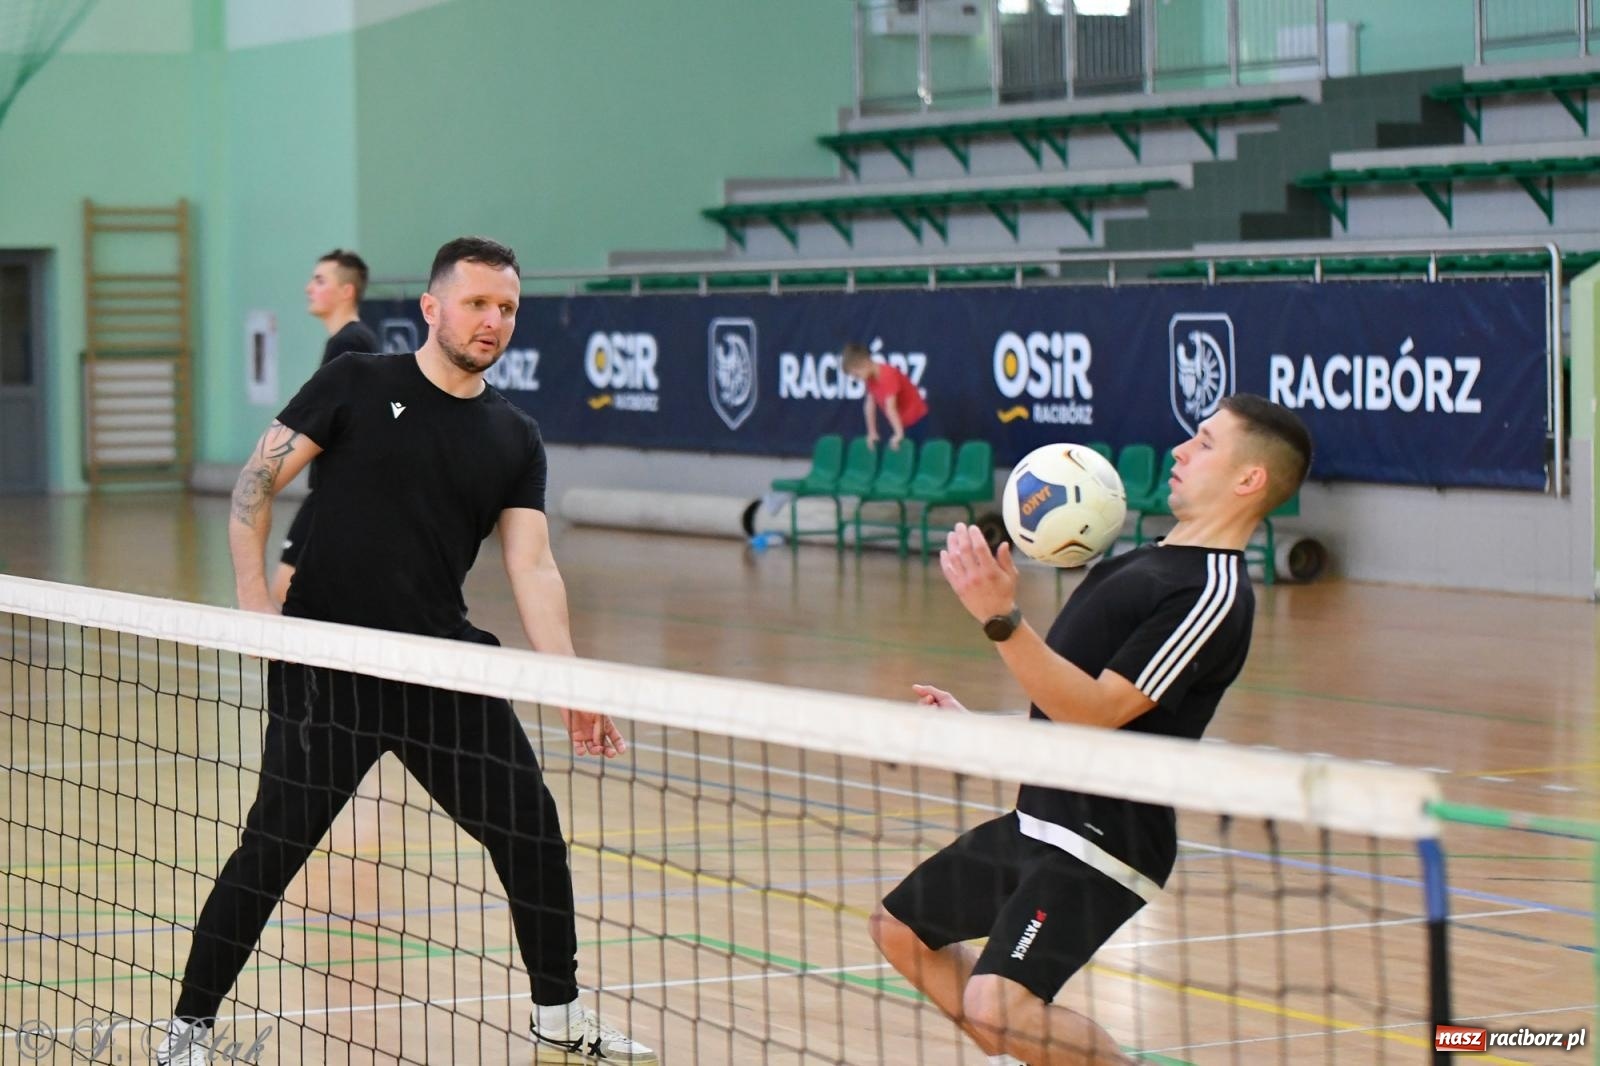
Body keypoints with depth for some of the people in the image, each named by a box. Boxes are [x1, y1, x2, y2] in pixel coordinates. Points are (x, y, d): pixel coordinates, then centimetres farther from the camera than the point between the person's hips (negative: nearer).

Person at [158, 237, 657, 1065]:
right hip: (326, 666, -4)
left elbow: (531, 569, 0)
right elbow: (256, 481, -1)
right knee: (273, 845, -6)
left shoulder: (515, 439, 7)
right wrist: (253, 594, -13)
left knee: (533, 827, 3)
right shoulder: (357, 385, -2)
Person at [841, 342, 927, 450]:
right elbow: (870, 405, 3)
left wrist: (899, 434, -32)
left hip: (916, 421, -8)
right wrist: (872, 433, 4)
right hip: (899, 422, 8)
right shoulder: (871, 377, -2)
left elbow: (890, 407, -30)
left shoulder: (888, 375, -28)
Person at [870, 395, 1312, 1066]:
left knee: (996, 1003, -26)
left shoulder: (1213, 594, -18)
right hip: (1038, 820, 10)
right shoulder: (1145, 562, 12)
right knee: (901, 929, 21)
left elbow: (1095, 710, -25)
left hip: (1103, 842, -10)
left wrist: (1001, 619, -32)